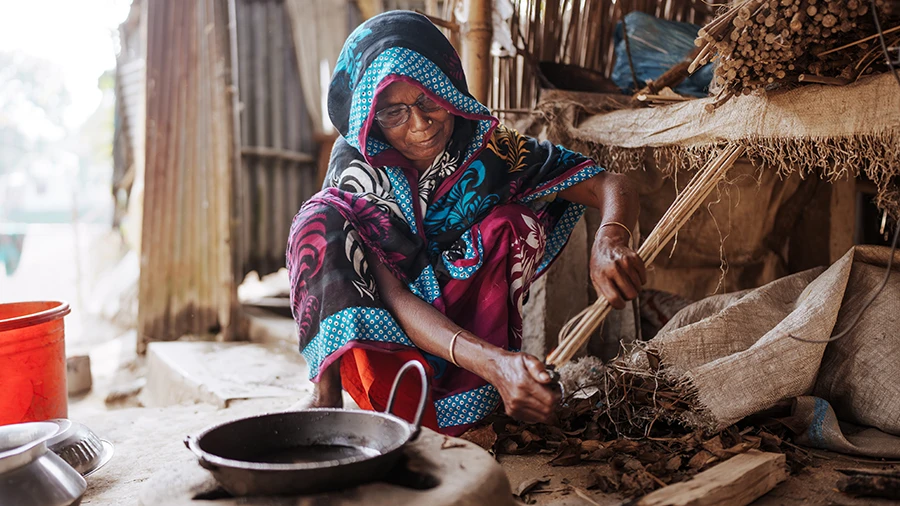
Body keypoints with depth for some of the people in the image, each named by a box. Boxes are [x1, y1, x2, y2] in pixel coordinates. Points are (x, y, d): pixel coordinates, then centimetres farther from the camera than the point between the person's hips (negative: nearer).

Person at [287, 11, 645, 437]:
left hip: (471, 324, 2)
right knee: (323, 220, -25)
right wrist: (494, 362, -46)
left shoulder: (487, 148, -14)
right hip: (380, 332, -1)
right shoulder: (357, 169, -19)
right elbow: (393, 296, -30)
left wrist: (609, 241, -41)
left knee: (515, 224, -23)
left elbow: (611, 186, -15)